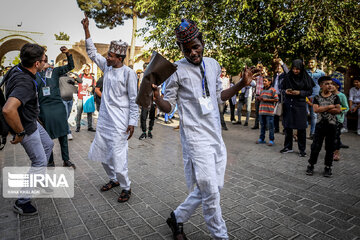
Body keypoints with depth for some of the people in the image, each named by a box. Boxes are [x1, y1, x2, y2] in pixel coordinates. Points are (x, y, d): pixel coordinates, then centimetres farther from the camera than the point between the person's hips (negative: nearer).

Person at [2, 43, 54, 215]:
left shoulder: (17, 69, -4)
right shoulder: (25, 83, -35)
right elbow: (8, 110, -48)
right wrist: (19, 133, -32)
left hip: (31, 122, 10)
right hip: (27, 128, -10)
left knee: (48, 144, 26)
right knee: (40, 162, 1)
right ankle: (22, 203, 15)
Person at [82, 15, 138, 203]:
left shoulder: (128, 73, -12)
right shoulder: (107, 67, 8)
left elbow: (134, 100, -11)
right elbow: (92, 52, 20)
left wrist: (132, 123, -14)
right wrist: (86, 30, 14)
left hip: (119, 123, -8)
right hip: (104, 120, 8)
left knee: (118, 156, -7)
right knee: (100, 152, 17)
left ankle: (126, 188, 15)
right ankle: (113, 179, 37)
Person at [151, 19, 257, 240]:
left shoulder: (213, 65, 10)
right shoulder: (177, 70, -7)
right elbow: (168, 107, -3)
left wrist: (242, 84, 8)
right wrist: (157, 97, -24)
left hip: (216, 135, 7)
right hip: (196, 137, -7)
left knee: (214, 187, 15)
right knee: (211, 192, -1)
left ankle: (178, 218, 33)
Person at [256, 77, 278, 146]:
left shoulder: (272, 90, -4)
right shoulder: (262, 90, 16)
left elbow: (276, 99, -10)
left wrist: (266, 100, -14)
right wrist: (259, 98, 3)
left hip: (269, 111, -6)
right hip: (262, 111, 6)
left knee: (270, 126, -1)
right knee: (262, 125, 14)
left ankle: (271, 140, 7)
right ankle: (261, 139, 22)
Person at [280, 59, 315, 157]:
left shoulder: (305, 77, -2)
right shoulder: (288, 76, 3)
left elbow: (310, 91, 0)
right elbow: (282, 88, 10)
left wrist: (299, 92, -16)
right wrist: (285, 91, -12)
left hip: (300, 105, -2)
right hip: (288, 104, 2)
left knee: (301, 128, -1)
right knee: (287, 126, 8)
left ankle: (302, 149, 12)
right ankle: (288, 147, 23)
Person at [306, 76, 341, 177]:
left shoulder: (335, 97, 3)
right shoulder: (317, 97, 3)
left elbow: (338, 110, -8)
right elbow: (316, 109, -12)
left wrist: (323, 109, -11)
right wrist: (330, 107, -13)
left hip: (331, 124, 0)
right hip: (320, 124, 0)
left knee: (330, 147, 7)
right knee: (315, 146, 1)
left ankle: (328, 167, 19)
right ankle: (311, 165, 14)